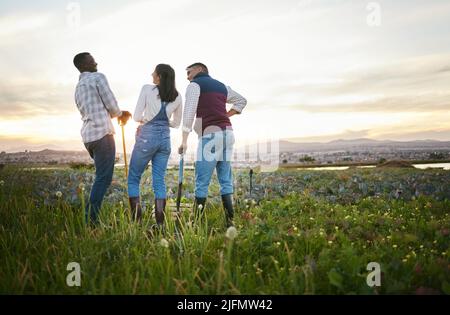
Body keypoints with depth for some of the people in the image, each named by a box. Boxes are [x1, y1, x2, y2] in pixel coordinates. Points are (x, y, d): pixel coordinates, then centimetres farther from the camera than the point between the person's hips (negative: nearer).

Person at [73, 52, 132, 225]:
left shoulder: (78, 87, 25)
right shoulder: (98, 77, -1)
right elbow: (111, 104, -3)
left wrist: (119, 114, 30)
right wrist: (120, 115, 18)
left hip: (88, 136, 9)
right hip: (102, 133, -9)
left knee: (102, 176, 17)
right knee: (104, 177, -8)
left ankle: (92, 216, 16)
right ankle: (90, 218, -10)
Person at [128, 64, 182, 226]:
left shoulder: (147, 89, -8)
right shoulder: (177, 97, 5)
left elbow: (136, 116, -8)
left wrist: (146, 120, 12)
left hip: (147, 138, -4)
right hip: (165, 139, 4)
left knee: (133, 179, 9)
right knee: (159, 181, 9)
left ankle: (136, 220, 3)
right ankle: (160, 223, 7)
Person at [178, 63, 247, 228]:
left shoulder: (194, 85, 4)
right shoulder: (222, 86, 24)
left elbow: (188, 114, -8)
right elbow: (242, 100, 37)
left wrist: (184, 141, -6)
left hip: (210, 135, -7)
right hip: (227, 133, 7)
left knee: (202, 182, -5)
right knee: (226, 180, 7)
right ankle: (229, 221, 6)